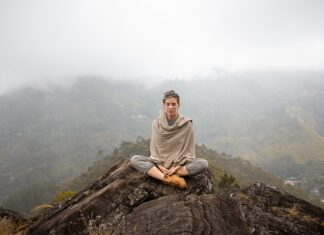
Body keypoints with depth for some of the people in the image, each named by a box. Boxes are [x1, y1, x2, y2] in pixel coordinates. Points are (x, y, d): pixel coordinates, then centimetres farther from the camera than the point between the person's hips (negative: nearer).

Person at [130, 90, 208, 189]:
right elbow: (154, 147, 1)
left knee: (203, 163, -27)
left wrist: (177, 167, -15)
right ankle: (168, 178, -37)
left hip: (180, 164, -1)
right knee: (134, 159, -22)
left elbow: (188, 149, -4)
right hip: (160, 163, 2)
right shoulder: (156, 123, 0)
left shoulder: (186, 124, -5)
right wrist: (160, 166, -13)